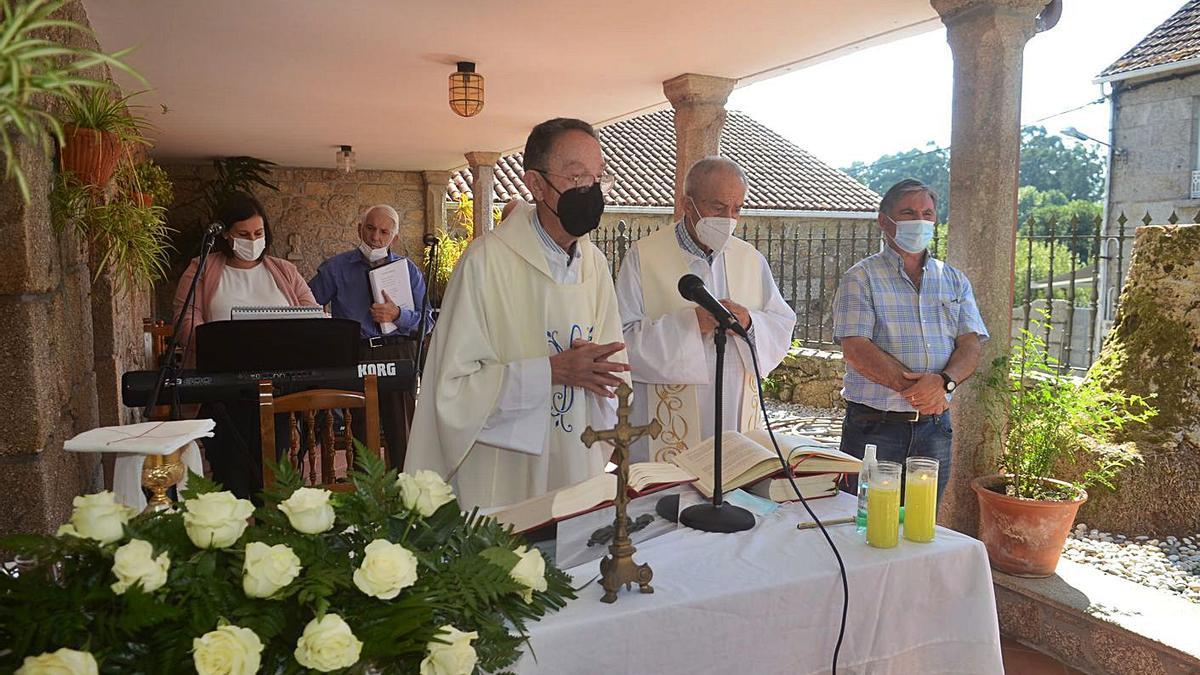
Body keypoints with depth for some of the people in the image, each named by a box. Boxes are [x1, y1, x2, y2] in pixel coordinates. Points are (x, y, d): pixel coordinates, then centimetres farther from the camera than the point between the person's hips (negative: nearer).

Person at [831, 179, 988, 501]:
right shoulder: (862, 278, -2)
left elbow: (971, 345, 3)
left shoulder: (955, 281, 13)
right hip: (874, 425, -4)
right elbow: (855, 348, -13)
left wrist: (943, 381, -17)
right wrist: (909, 385, -22)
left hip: (935, 427, 4)